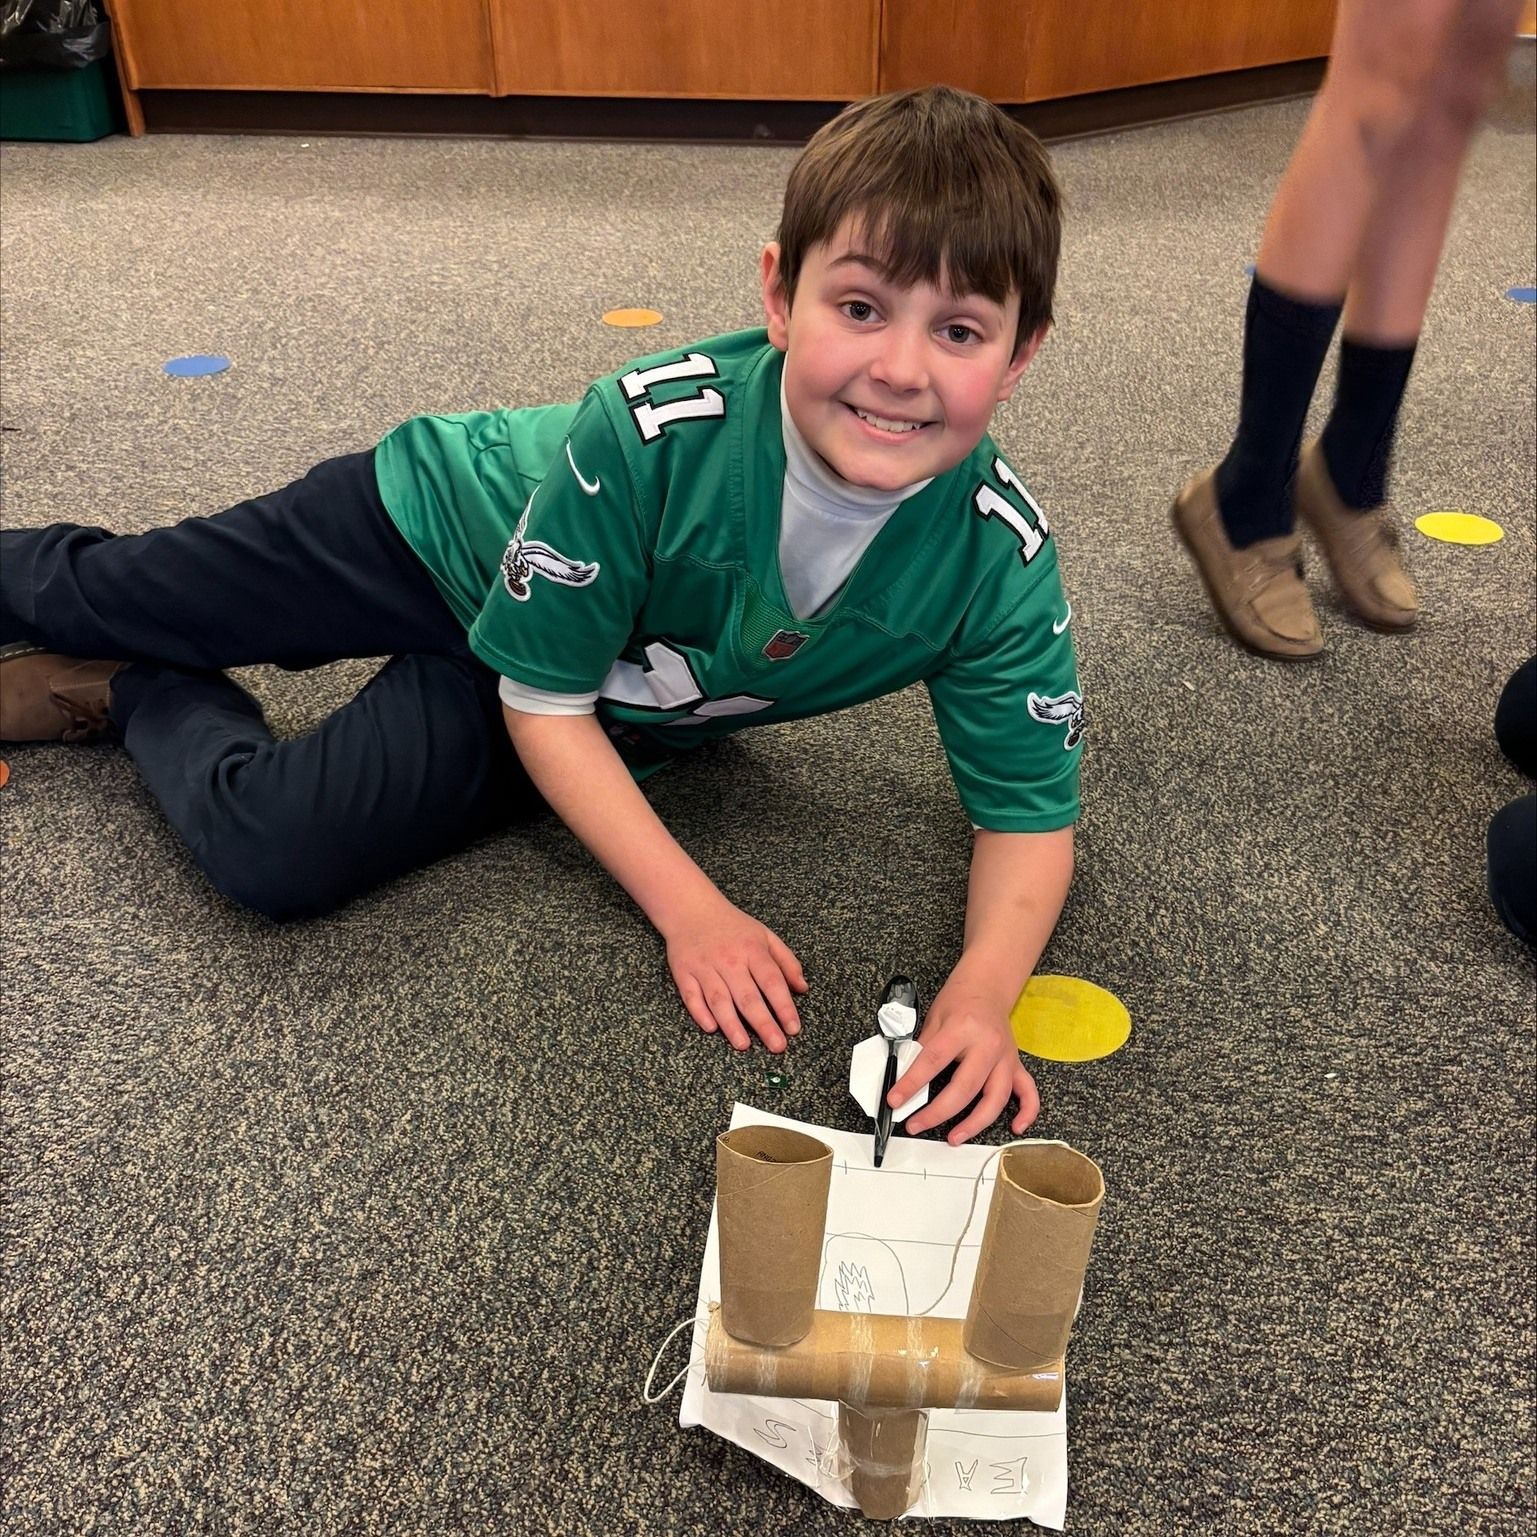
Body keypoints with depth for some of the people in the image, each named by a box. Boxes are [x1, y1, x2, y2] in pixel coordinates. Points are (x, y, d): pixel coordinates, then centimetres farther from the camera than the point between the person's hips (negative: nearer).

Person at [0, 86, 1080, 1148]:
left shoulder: (999, 568, -28)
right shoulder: (652, 429, -37)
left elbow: (1030, 810, -17)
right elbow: (545, 699, -26)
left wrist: (981, 995, -36)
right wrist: (691, 911, -32)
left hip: (547, 704, 2)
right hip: (440, 528, -1)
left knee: (277, 860, -11)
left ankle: (120, 697, 20)